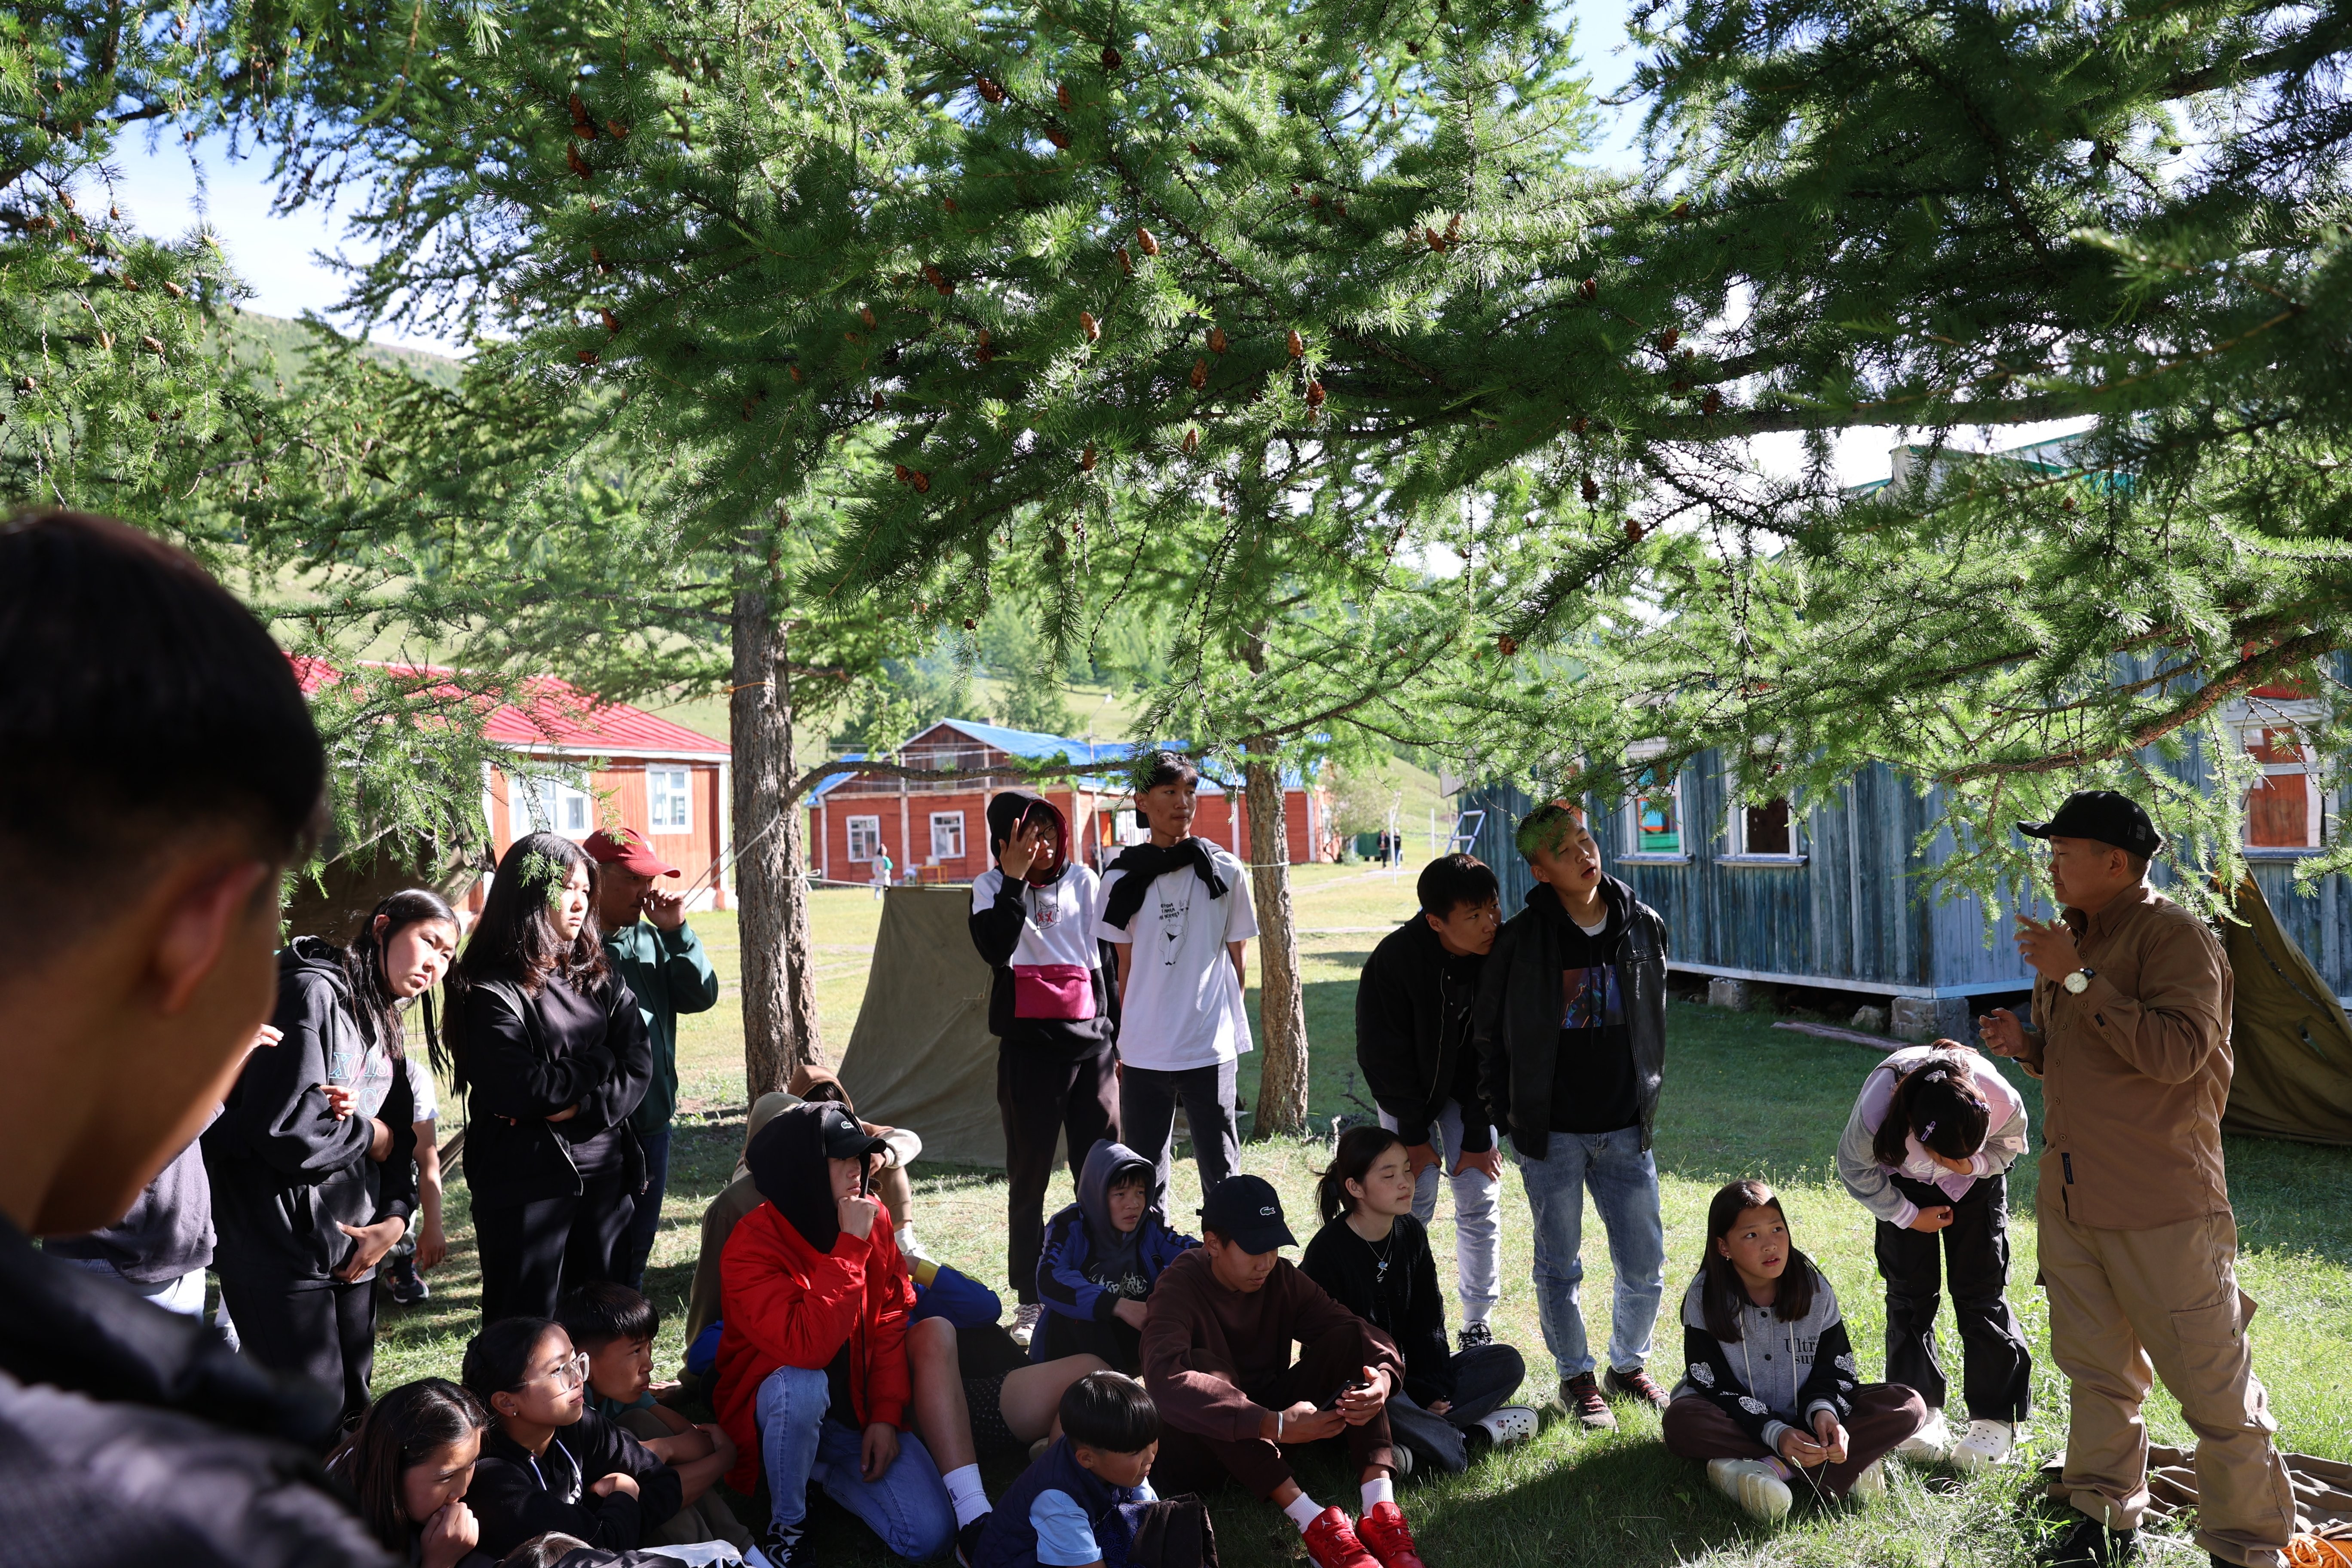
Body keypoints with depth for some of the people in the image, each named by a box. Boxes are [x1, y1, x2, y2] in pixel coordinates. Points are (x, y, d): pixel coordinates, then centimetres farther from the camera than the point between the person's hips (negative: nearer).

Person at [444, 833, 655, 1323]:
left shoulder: (600, 978, 9)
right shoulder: (490, 989, -9)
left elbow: (638, 1067, 2)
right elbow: (516, 1089, -19)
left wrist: (582, 1107, -16)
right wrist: (600, 1063, -5)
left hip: (605, 1172, 5)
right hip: (525, 1184, -5)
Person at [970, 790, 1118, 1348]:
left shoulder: (1083, 881, 6)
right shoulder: (991, 888, -1)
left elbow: (1105, 961, 13)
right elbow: (996, 951, -21)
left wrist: (1117, 1038, 14)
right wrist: (1014, 877, -22)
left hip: (1091, 1045, 2)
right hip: (1029, 1051, -2)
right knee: (1028, 1181, 4)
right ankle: (1029, 1302, 14)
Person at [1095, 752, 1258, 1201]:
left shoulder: (1224, 871, 0)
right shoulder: (1123, 878, 3)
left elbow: (1236, 959, 8)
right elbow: (1126, 965, 8)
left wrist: (1231, 1027, 6)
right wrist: (1122, 1043, 7)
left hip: (1211, 1050, -1)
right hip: (1144, 1053, 1)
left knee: (1221, 1173, 7)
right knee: (1144, 1181, 9)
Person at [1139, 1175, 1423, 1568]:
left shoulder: (1282, 1278, -4)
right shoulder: (1180, 1288, -20)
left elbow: (1363, 1333, -10)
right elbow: (1165, 1380, -40)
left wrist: (1383, 1377, -35)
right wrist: (1276, 1426, -46)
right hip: (1205, 1439, -5)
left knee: (1348, 1340, -15)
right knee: (1203, 1366, -35)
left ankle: (1380, 1508, -32)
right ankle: (1314, 1522, -42)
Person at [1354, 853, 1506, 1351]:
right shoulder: (1393, 959, -29)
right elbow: (1383, 1054, -17)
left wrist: (1479, 1137, -13)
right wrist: (1413, 1135, -13)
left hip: (1471, 1091, 2)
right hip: (1409, 1093, -2)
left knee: (1480, 1201, -2)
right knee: (1413, 1203, -6)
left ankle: (1477, 1325, 10)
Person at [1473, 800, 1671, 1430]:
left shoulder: (1644, 926, 2)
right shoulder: (1521, 939, -8)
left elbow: (1654, 1021, 14)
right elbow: (1491, 1034, 1)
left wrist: (1647, 1099, 13)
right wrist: (1506, 1113, 0)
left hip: (1626, 1129, 3)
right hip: (1551, 1134, -2)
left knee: (1645, 1266, 7)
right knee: (1560, 1265, 8)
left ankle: (1629, 1365, 31)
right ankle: (1577, 1378, 27)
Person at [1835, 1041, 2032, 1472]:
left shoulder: (2003, 1103, -38)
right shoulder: (1875, 1112, -42)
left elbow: (2010, 1144, -11)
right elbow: (1856, 1170, -18)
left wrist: (1974, 1166, -30)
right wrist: (1909, 1216, -14)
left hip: (1978, 1189, 1)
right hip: (1905, 1189, 0)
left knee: (1981, 1294, -3)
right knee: (1910, 1295, -2)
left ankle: (1996, 1418, 4)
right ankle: (1920, 1411, 8)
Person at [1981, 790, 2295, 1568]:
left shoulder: (2175, 935, -14)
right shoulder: (2074, 937, 13)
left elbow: (2176, 1053, -26)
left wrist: (2078, 978, -26)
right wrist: (2027, 1044, 2)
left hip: (2162, 1208, -8)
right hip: (2071, 1196, 8)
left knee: (2214, 1386, 1)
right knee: (2096, 1372, 18)